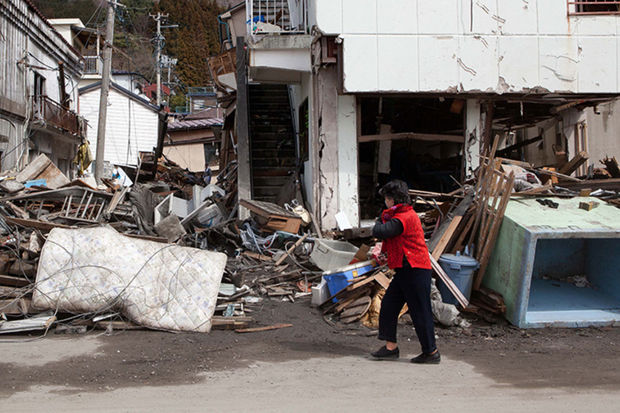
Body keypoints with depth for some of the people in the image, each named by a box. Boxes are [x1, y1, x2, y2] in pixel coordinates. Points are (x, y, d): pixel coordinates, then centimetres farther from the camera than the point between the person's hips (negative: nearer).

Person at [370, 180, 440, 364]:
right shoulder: (406, 214, 16)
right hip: (405, 271, 11)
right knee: (389, 304, 10)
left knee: (420, 311, -4)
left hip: (415, 271, -11)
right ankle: (391, 346, 15)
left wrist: (382, 220, -2)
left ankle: (431, 352, 5)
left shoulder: (404, 218, -19)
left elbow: (378, 232, -22)